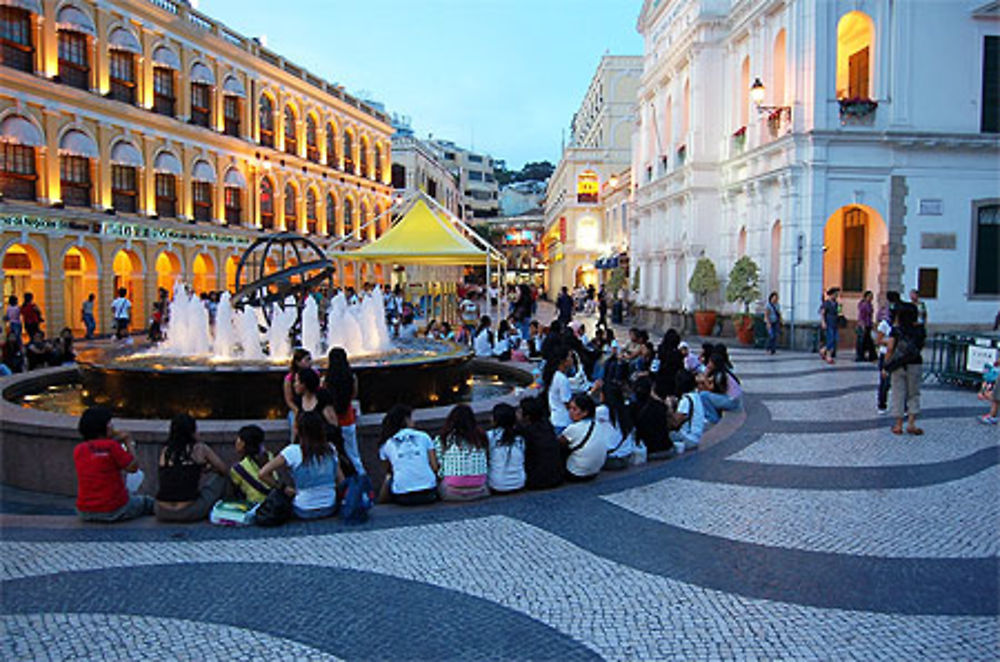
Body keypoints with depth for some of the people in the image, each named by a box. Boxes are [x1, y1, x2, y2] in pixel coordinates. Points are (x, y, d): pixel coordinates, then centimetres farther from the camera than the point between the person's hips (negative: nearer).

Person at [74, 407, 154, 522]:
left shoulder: (78, 450, 1)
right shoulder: (112, 446, -16)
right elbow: (133, 468, -8)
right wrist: (129, 443, 4)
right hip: (114, 511, -6)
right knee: (148, 503, 21)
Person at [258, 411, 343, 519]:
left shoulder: (292, 451, -15)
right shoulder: (331, 449, -5)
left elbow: (263, 473, -17)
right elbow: (341, 481, -2)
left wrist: (283, 488, -5)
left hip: (304, 513, -3)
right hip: (330, 510, 3)